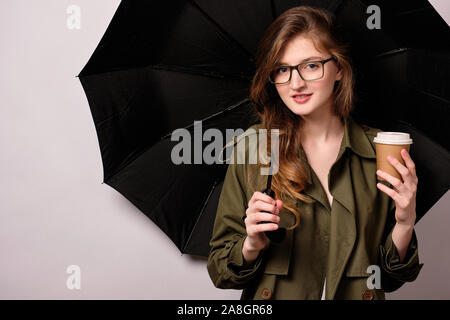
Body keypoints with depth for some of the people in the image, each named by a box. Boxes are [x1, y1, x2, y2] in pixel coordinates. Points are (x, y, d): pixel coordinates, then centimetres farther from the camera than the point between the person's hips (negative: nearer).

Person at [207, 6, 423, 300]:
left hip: (356, 294, 0)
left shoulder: (381, 153, -2)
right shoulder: (252, 151, -6)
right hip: (270, 294, 0)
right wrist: (251, 246, -18)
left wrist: (404, 223, -11)